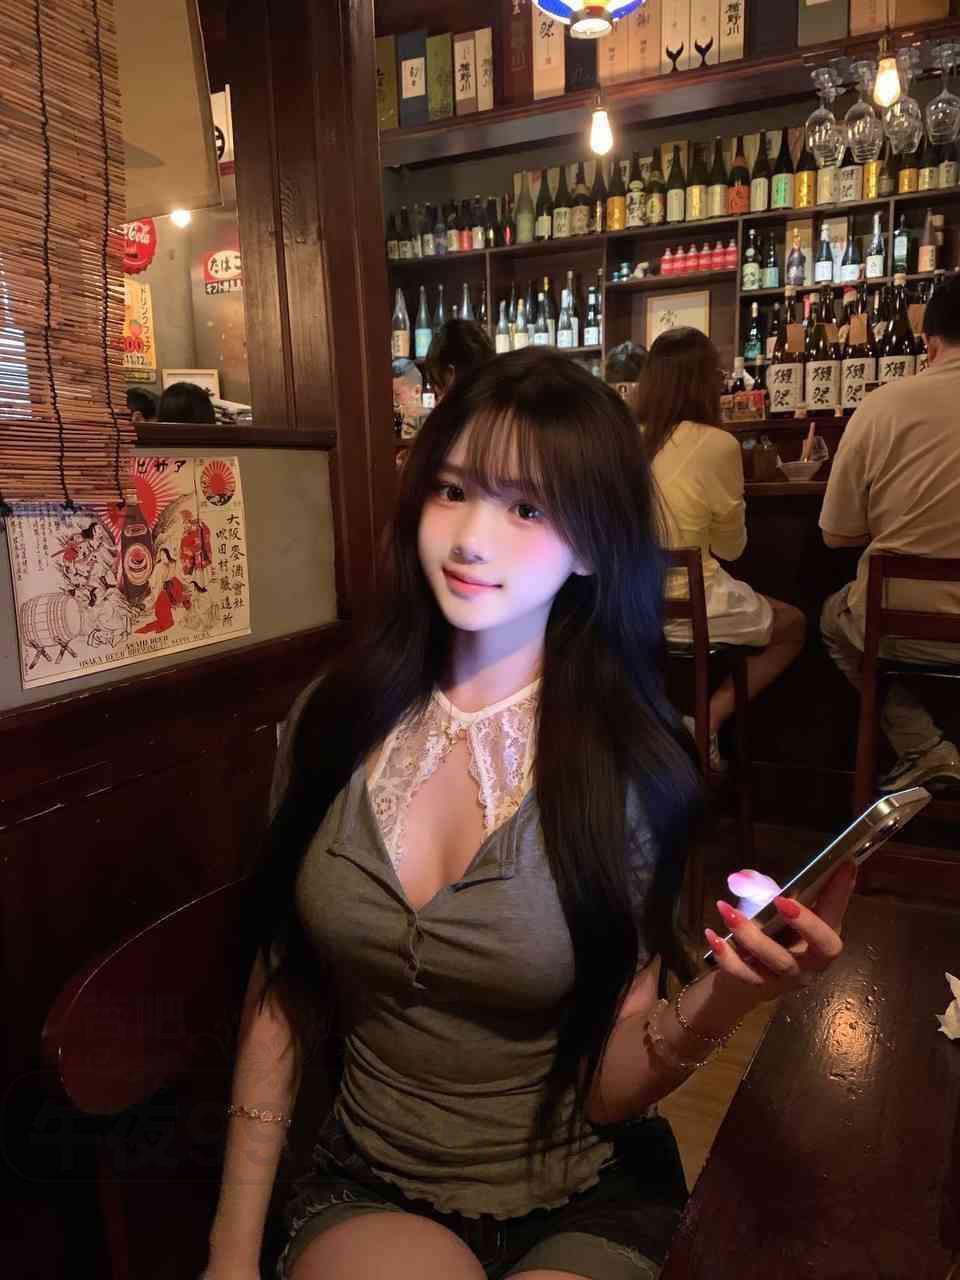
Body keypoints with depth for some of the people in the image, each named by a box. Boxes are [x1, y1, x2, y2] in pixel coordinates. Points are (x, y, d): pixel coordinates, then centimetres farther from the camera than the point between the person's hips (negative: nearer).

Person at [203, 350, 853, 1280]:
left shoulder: (634, 767, -15)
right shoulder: (335, 720, -9)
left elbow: (607, 1089, -11)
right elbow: (279, 996, 1)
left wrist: (722, 998, -30)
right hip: (368, 1193, 0)